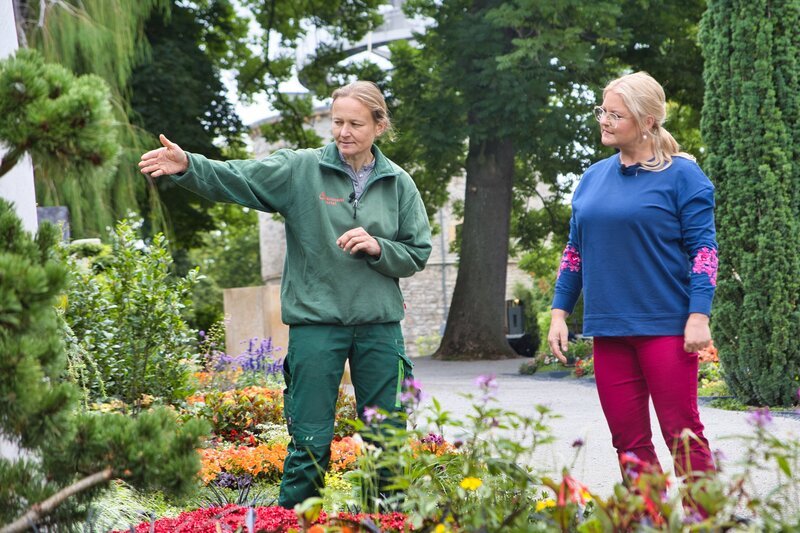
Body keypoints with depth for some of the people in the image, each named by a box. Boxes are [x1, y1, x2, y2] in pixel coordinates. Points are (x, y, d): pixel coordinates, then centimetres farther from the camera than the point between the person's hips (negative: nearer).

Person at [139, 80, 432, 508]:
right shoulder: (300, 169, -2)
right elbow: (235, 179, -13)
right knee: (310, 440, 1)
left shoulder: (398, 184, 5)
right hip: (315, 322, -2)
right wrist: (187, 166, -30)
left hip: (379, 325, 3)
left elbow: (417, 255, 7)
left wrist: (377, 247, -13)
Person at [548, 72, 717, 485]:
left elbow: (703, 248, -6)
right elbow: (575, 250, 18)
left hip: (666, 327, -5)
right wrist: (560, 312, 12)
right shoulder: (594, 178, 13)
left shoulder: (680, 174, -3)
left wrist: (699, 315, -14)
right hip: (608, 328, 6)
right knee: (628, 442, 7)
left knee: (682, 436, -3)